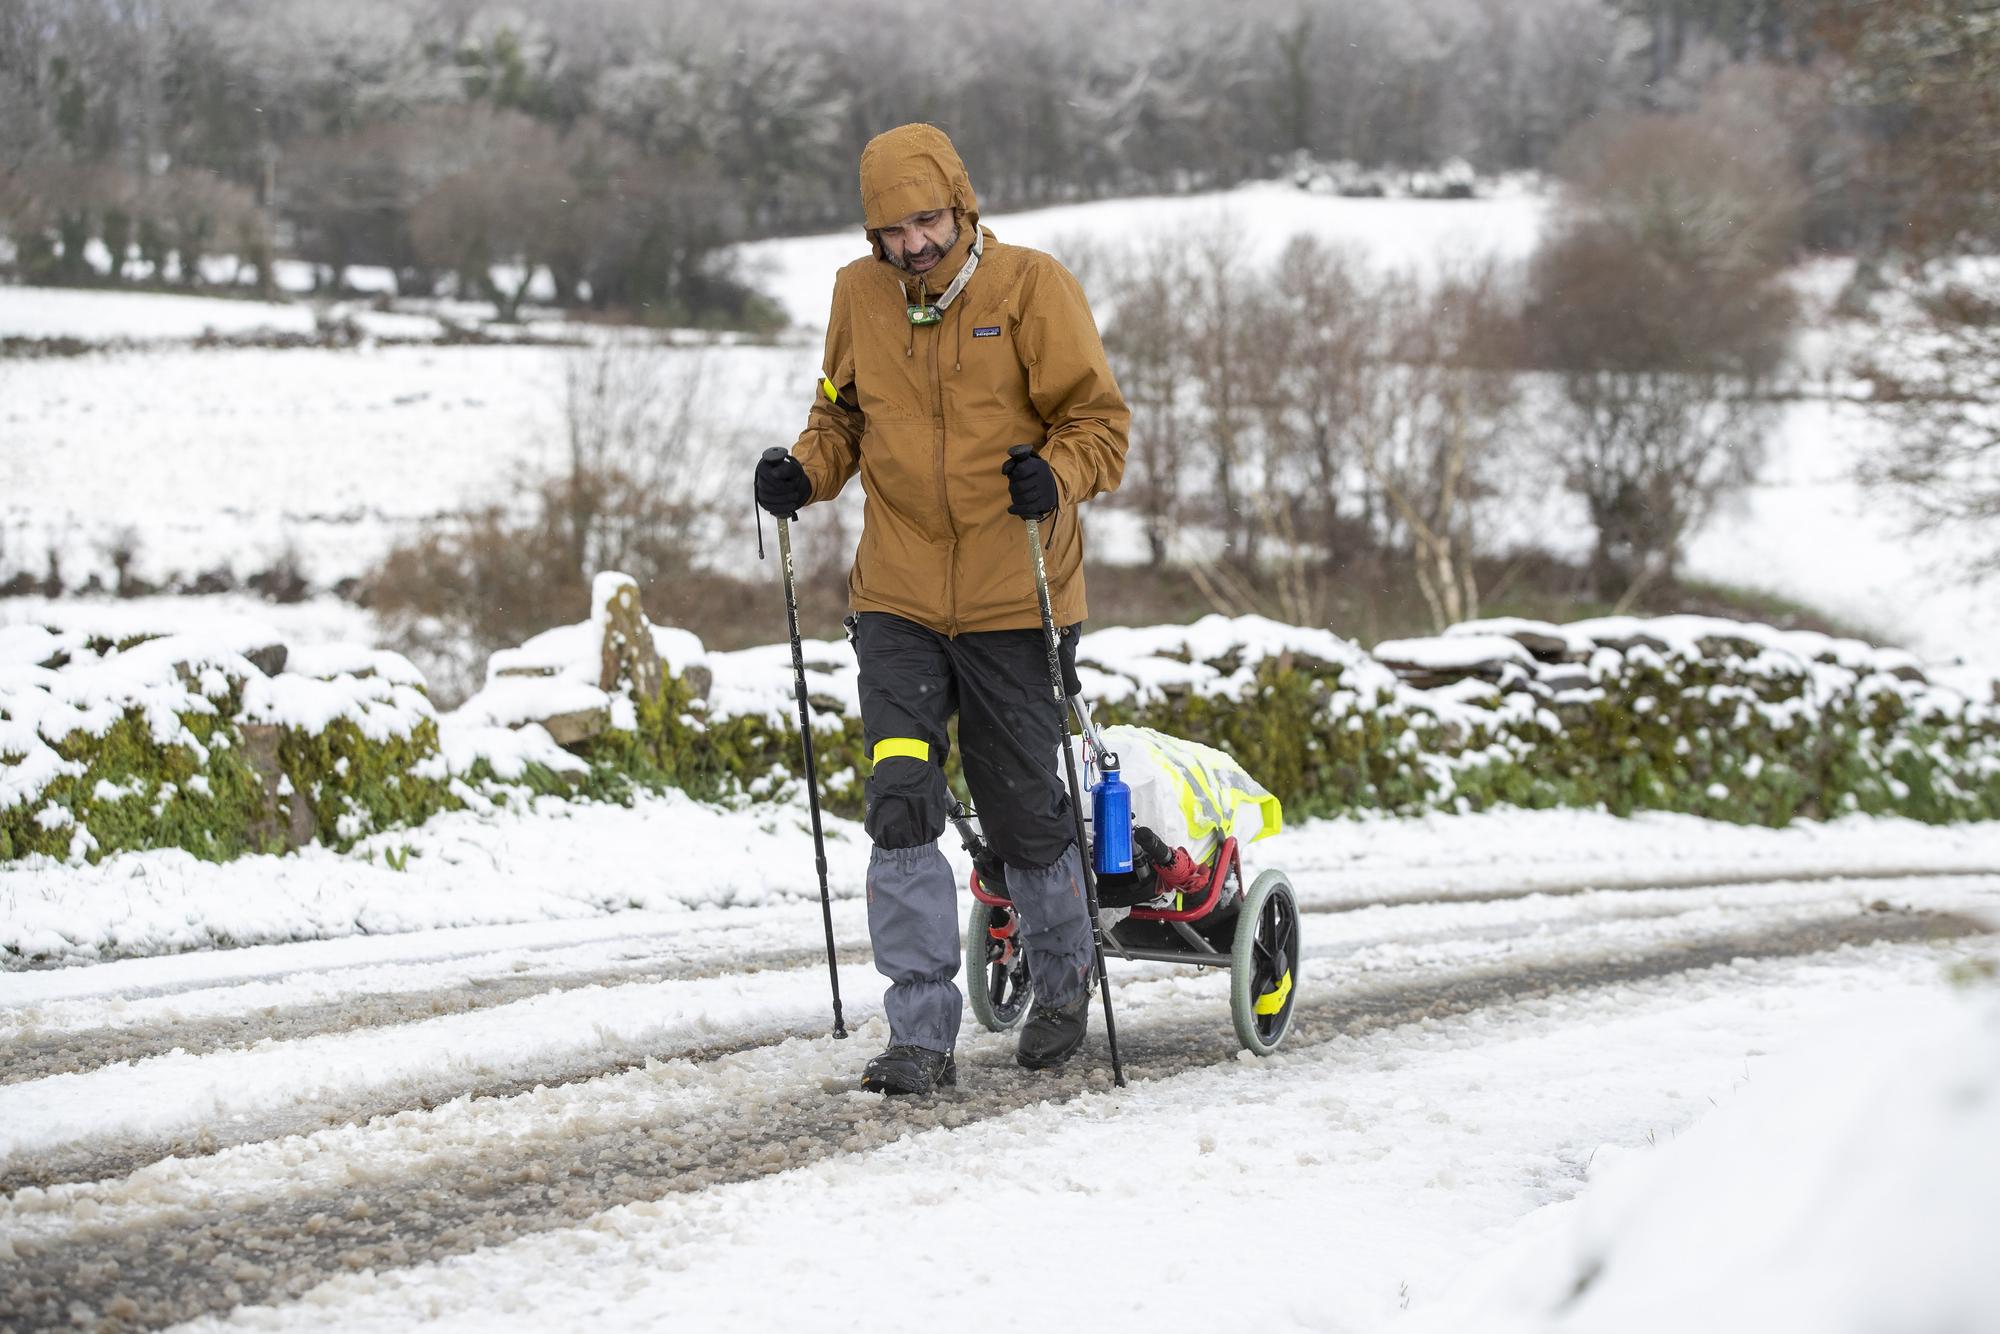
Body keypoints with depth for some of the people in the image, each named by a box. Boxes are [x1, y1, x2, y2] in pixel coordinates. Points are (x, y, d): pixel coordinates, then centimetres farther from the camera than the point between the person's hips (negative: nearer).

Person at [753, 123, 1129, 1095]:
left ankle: (1063, 984, 35)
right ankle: (921, 1038, -7)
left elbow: (1099, 421, -5)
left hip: (1013, 602, -2)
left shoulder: (1030, 287, -7)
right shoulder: (858, 296, 4)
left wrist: (1054, 476, -25)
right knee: (900, 806, -10)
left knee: (1024, 813, 8)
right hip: (898, 601, 2)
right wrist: (805, 471, -3)